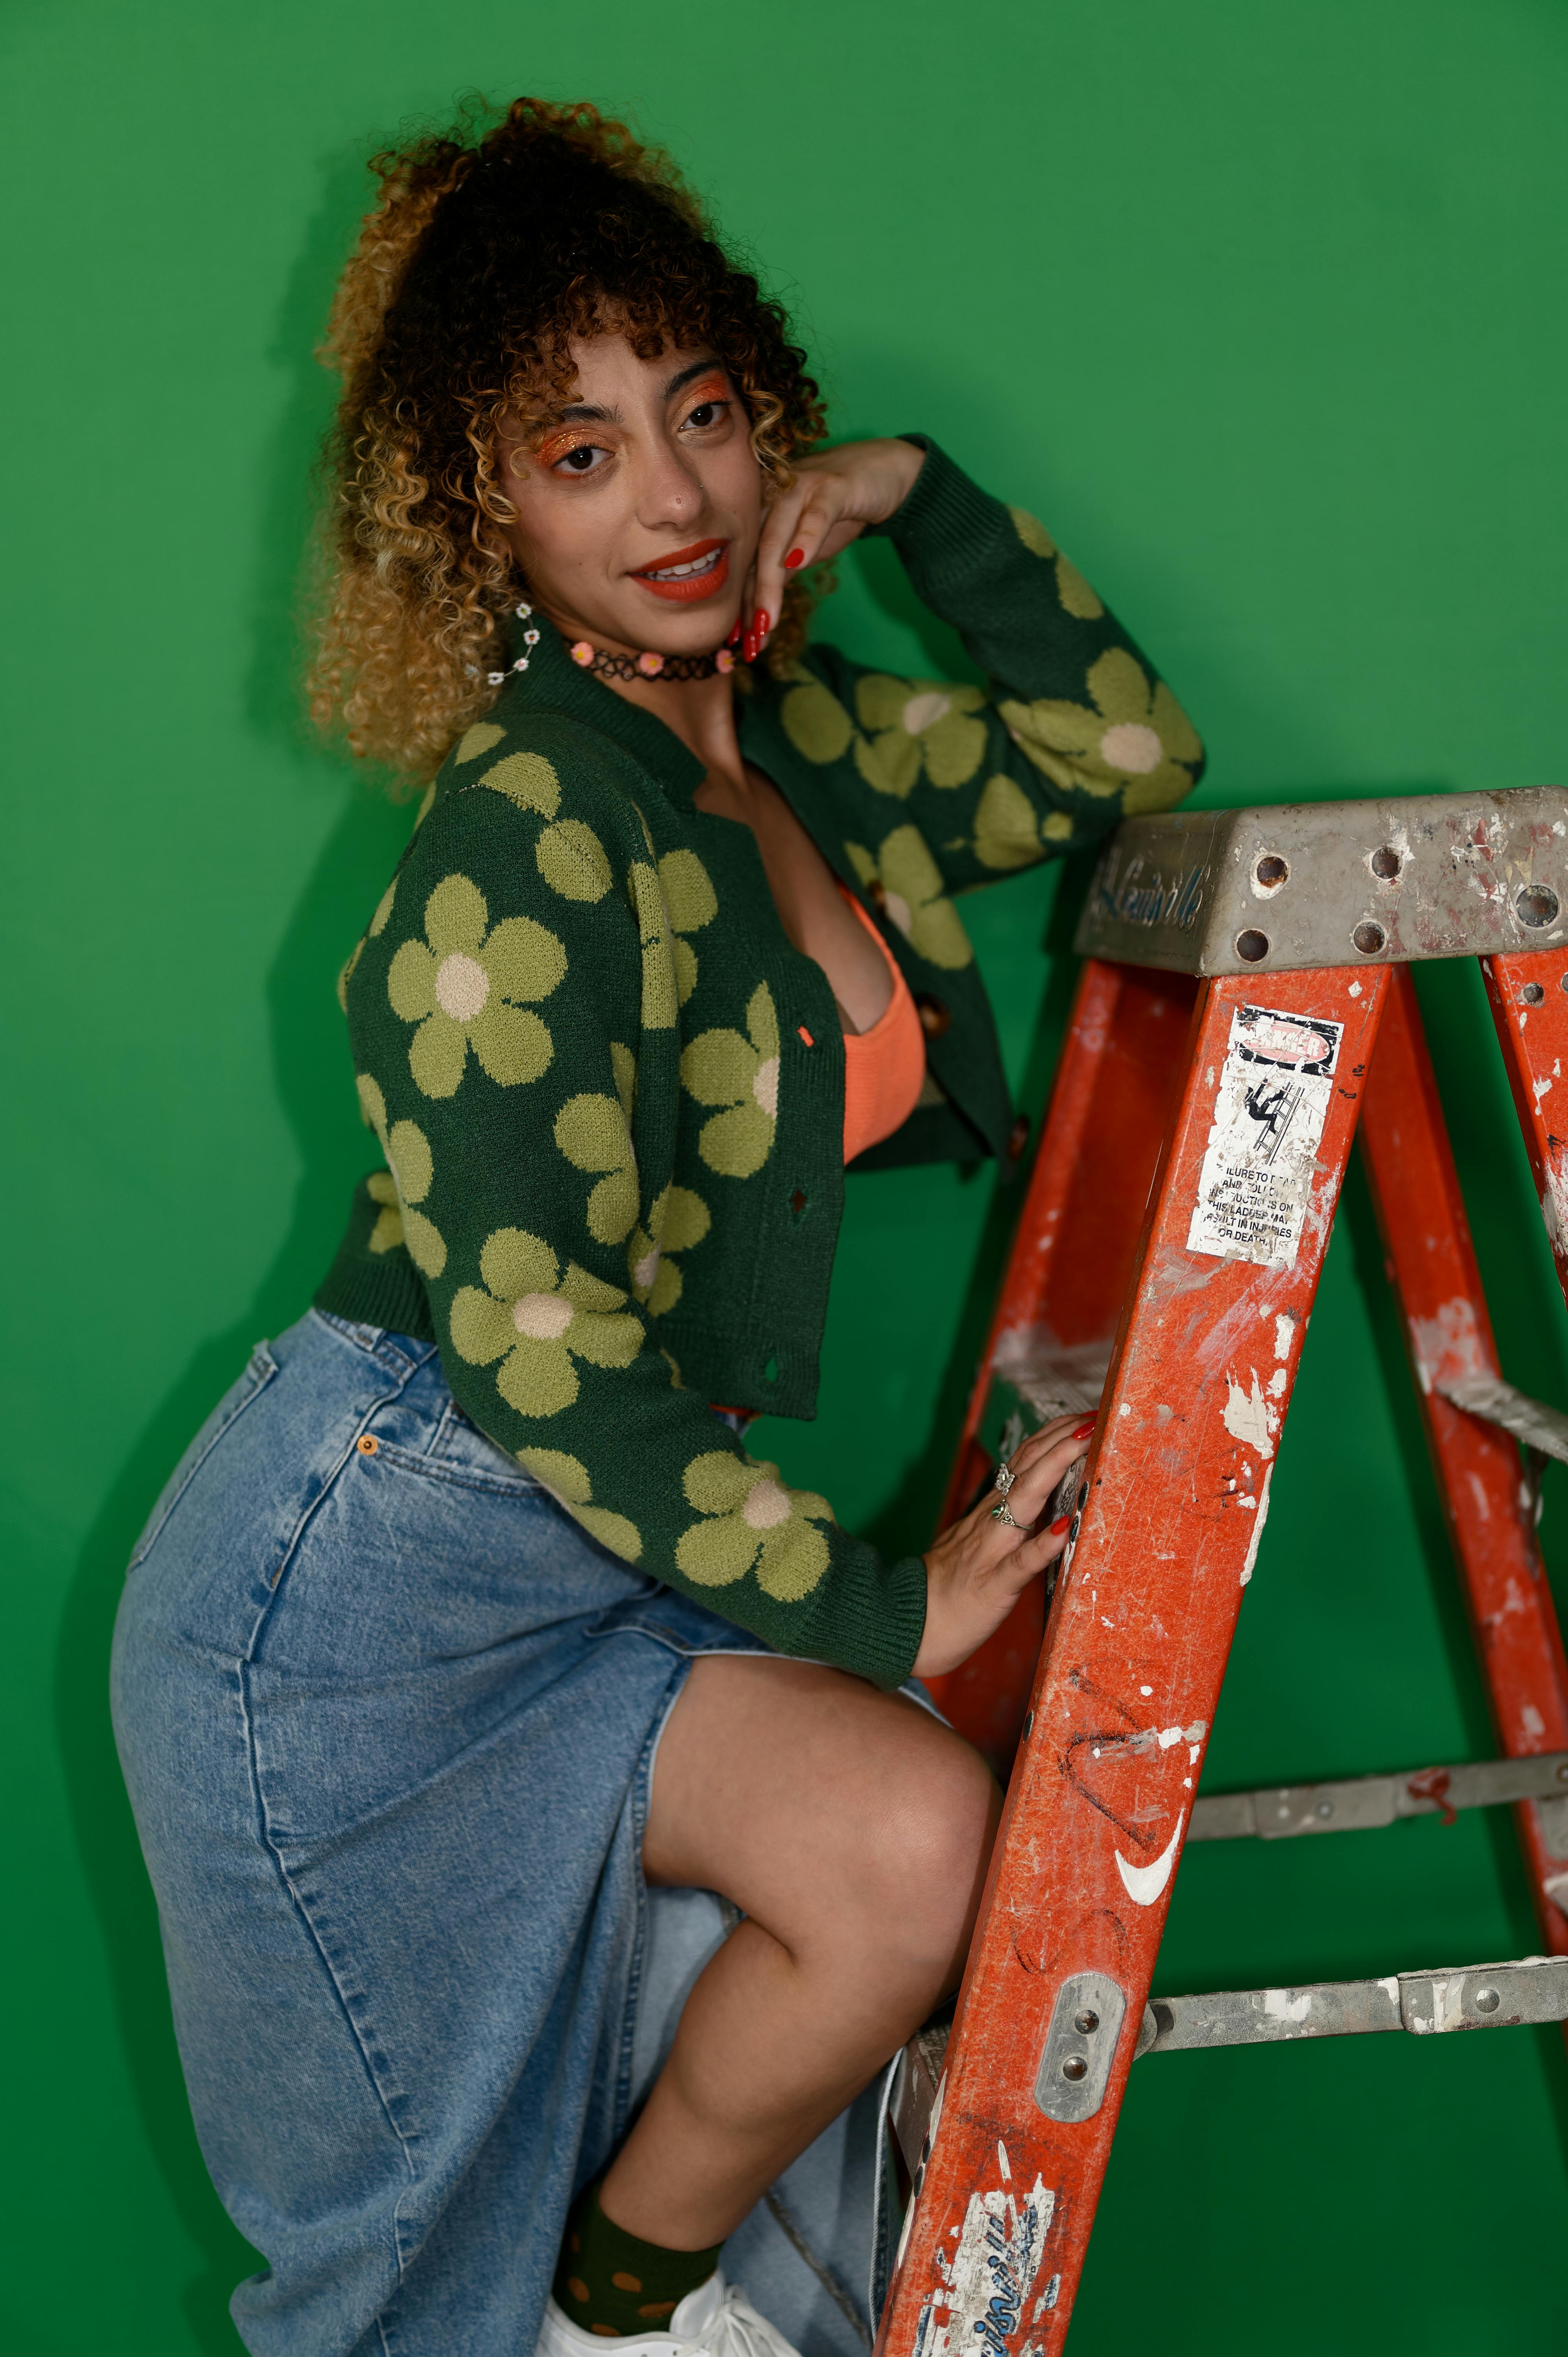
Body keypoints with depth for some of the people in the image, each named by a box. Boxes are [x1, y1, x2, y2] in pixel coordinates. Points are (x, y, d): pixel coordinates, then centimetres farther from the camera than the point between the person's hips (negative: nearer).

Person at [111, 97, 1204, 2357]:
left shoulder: (799, 747, 4)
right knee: (906, 1831, -19)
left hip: (608, 1545, 8)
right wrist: (876, 1608, -17)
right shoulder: (529, 838, -20)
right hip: (372, 1578, -8)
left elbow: (1128, 749, 16)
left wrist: (920, 496, 4)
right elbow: (538, 1347, -23)